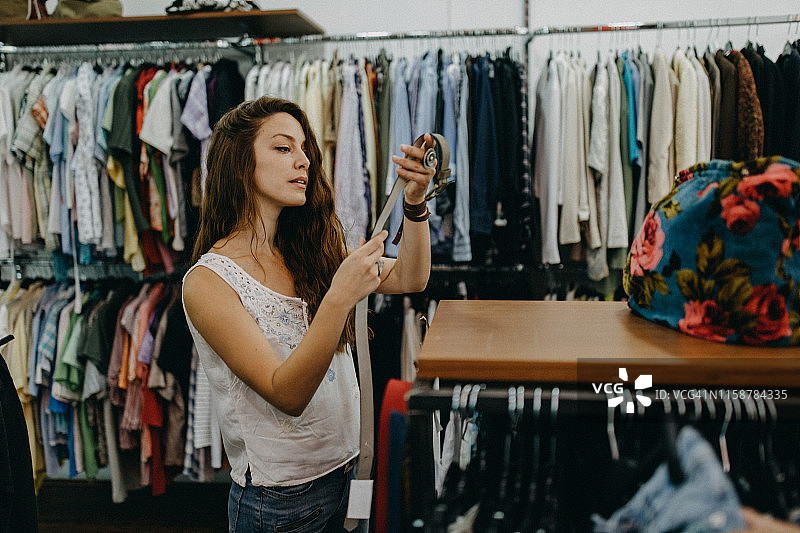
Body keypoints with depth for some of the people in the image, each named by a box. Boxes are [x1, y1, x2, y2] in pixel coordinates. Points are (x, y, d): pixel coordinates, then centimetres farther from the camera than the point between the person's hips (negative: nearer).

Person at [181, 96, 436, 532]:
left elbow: (409, 279, -1)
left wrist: (414, 202, -16)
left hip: (344, 471, 6)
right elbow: (285, 394, -24)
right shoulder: (207, 281, -17)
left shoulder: (306, 253, 3)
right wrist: (341, 297, -35)